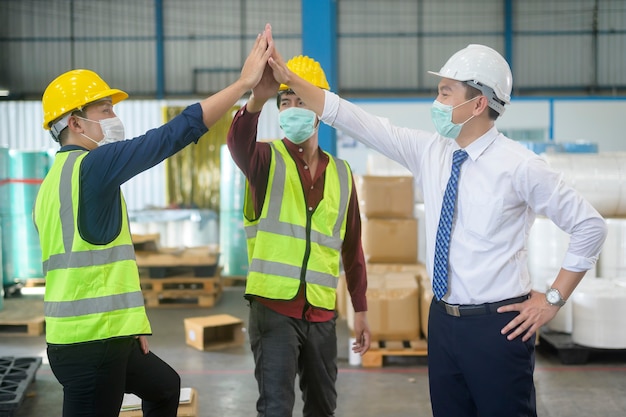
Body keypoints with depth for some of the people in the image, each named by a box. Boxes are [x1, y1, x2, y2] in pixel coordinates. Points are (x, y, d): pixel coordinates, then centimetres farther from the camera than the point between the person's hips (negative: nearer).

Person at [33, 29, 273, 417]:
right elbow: (174, 135, -19)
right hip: (91, 339, -10)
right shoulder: (92, 165, -14)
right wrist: (244, 82, -13)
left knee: (165, 386, 27)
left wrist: (132, 324, 23)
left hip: (86, 333, 10)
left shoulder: (56, 180, 16)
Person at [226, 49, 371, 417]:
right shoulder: (267, 159, -4)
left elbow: (352, 246, 13)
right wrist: (257, 99, -49)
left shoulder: (341, 173, 8)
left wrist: (361, 308, 13)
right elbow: (239, 142, -29)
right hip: (274, 308, -4)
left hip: (322, 312, 4)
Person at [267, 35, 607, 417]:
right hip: (443, 319, 6)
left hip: (497, 326, -5)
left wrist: (553, 299, -7)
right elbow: (358, 122, 3)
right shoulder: (428, 151, 3)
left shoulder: (520, 166, -12)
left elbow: (590, 226, -6)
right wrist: (291, 80, -2)